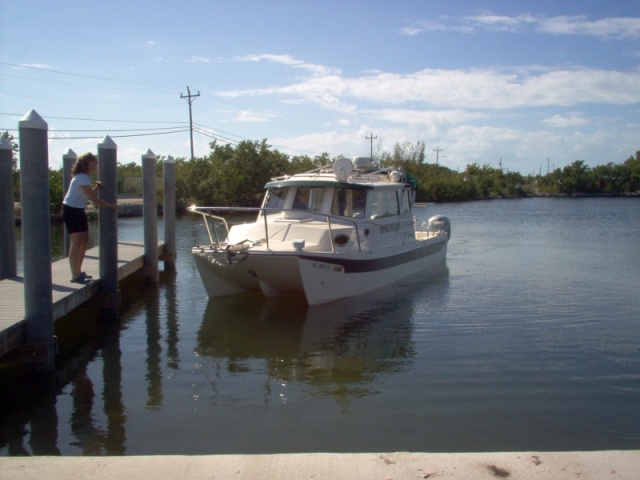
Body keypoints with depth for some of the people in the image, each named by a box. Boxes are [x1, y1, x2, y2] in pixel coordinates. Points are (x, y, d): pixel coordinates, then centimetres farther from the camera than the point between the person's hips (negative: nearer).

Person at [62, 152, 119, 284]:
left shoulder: (83, 177, 11)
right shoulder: (82, 178, -20)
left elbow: (88, 194, 14)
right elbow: (94, 200, -22)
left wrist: (96, 188, -4)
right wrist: (111, 206, -14)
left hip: (79, 211, 10)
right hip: (71, 211, -10)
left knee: (84, 240, 11)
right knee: (76, 242, -13)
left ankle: (78, 272, 20)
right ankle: (75, 275, -13)